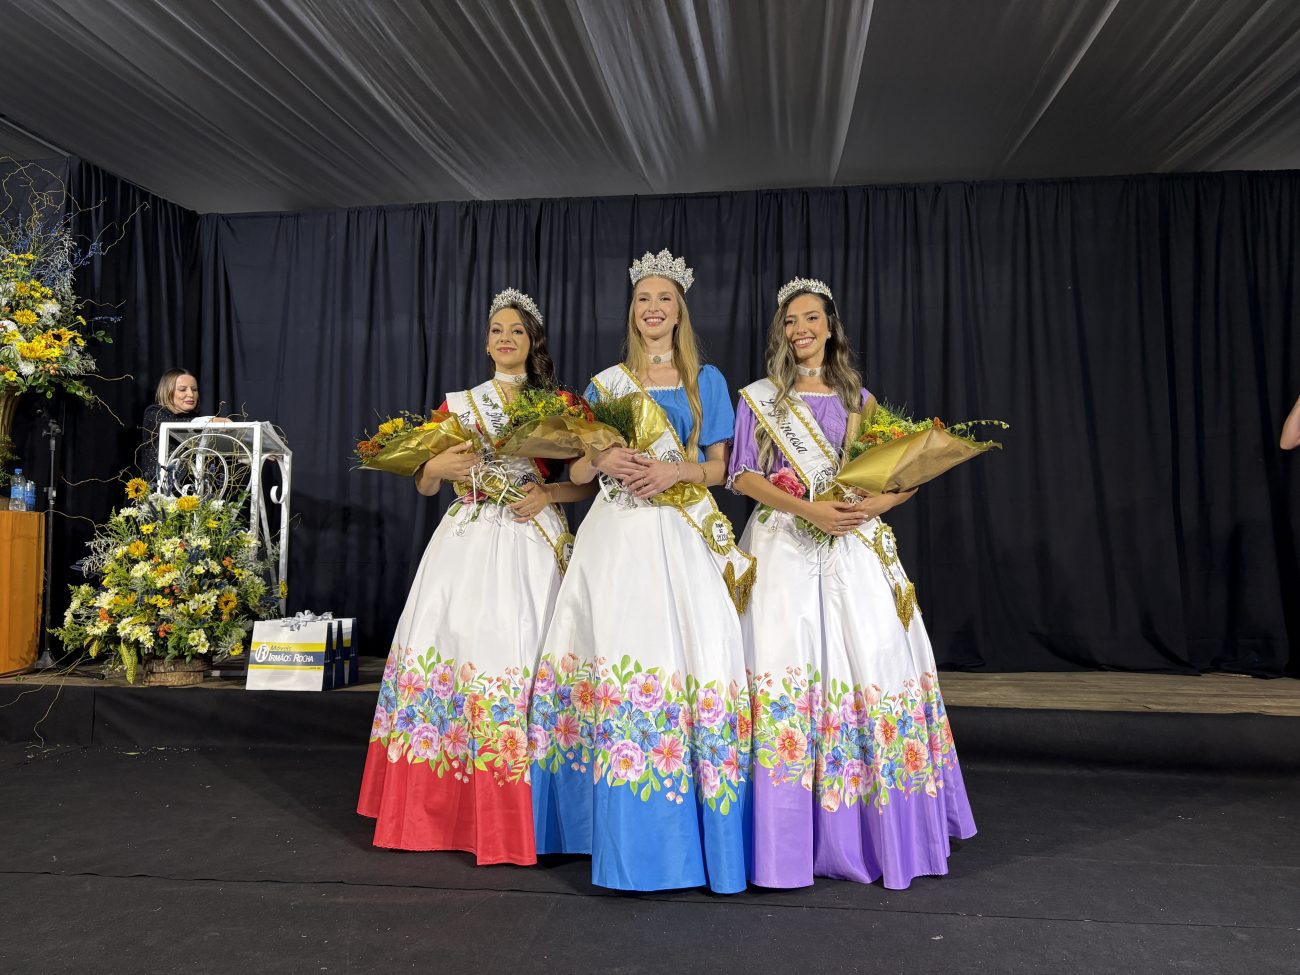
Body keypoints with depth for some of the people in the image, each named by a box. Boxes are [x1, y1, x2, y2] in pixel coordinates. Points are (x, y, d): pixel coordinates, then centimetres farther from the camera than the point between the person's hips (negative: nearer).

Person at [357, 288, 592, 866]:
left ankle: (513, 815, 4)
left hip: (531, 546, -2)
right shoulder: (458, 404, 13)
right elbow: (423, 486, 13)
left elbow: (585, 482, 8)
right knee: (448, 644, -6)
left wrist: (548, 494, -9)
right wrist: (436, 467, -8)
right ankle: (437, 807, 9)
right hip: (466, 543, 2)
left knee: (519, 655, -9)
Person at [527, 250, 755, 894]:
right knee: (614, 655, -4)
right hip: (615, 534, 1)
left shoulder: (706, 381, 12)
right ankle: (618, 825, 10)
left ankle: (686, 833, 4)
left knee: (688, 655, -9)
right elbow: (577, 471, 12)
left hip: (682, 534, -1)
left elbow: (717, 467, 9)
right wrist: (606, 460, -9)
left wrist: (674, 472, -10)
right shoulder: (606, 383, 14)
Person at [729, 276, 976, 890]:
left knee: (874, 664, -4)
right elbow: (743, 476, 1)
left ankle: (875, 833, 10)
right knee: (786, 666, -10)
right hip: (784, 547, -2)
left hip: (853, 547, 2)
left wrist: (874, 504, -7)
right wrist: (808, 509, -13)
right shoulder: (759, 397, 9)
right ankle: (793, 835, -1)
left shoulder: (857, 397, 16)